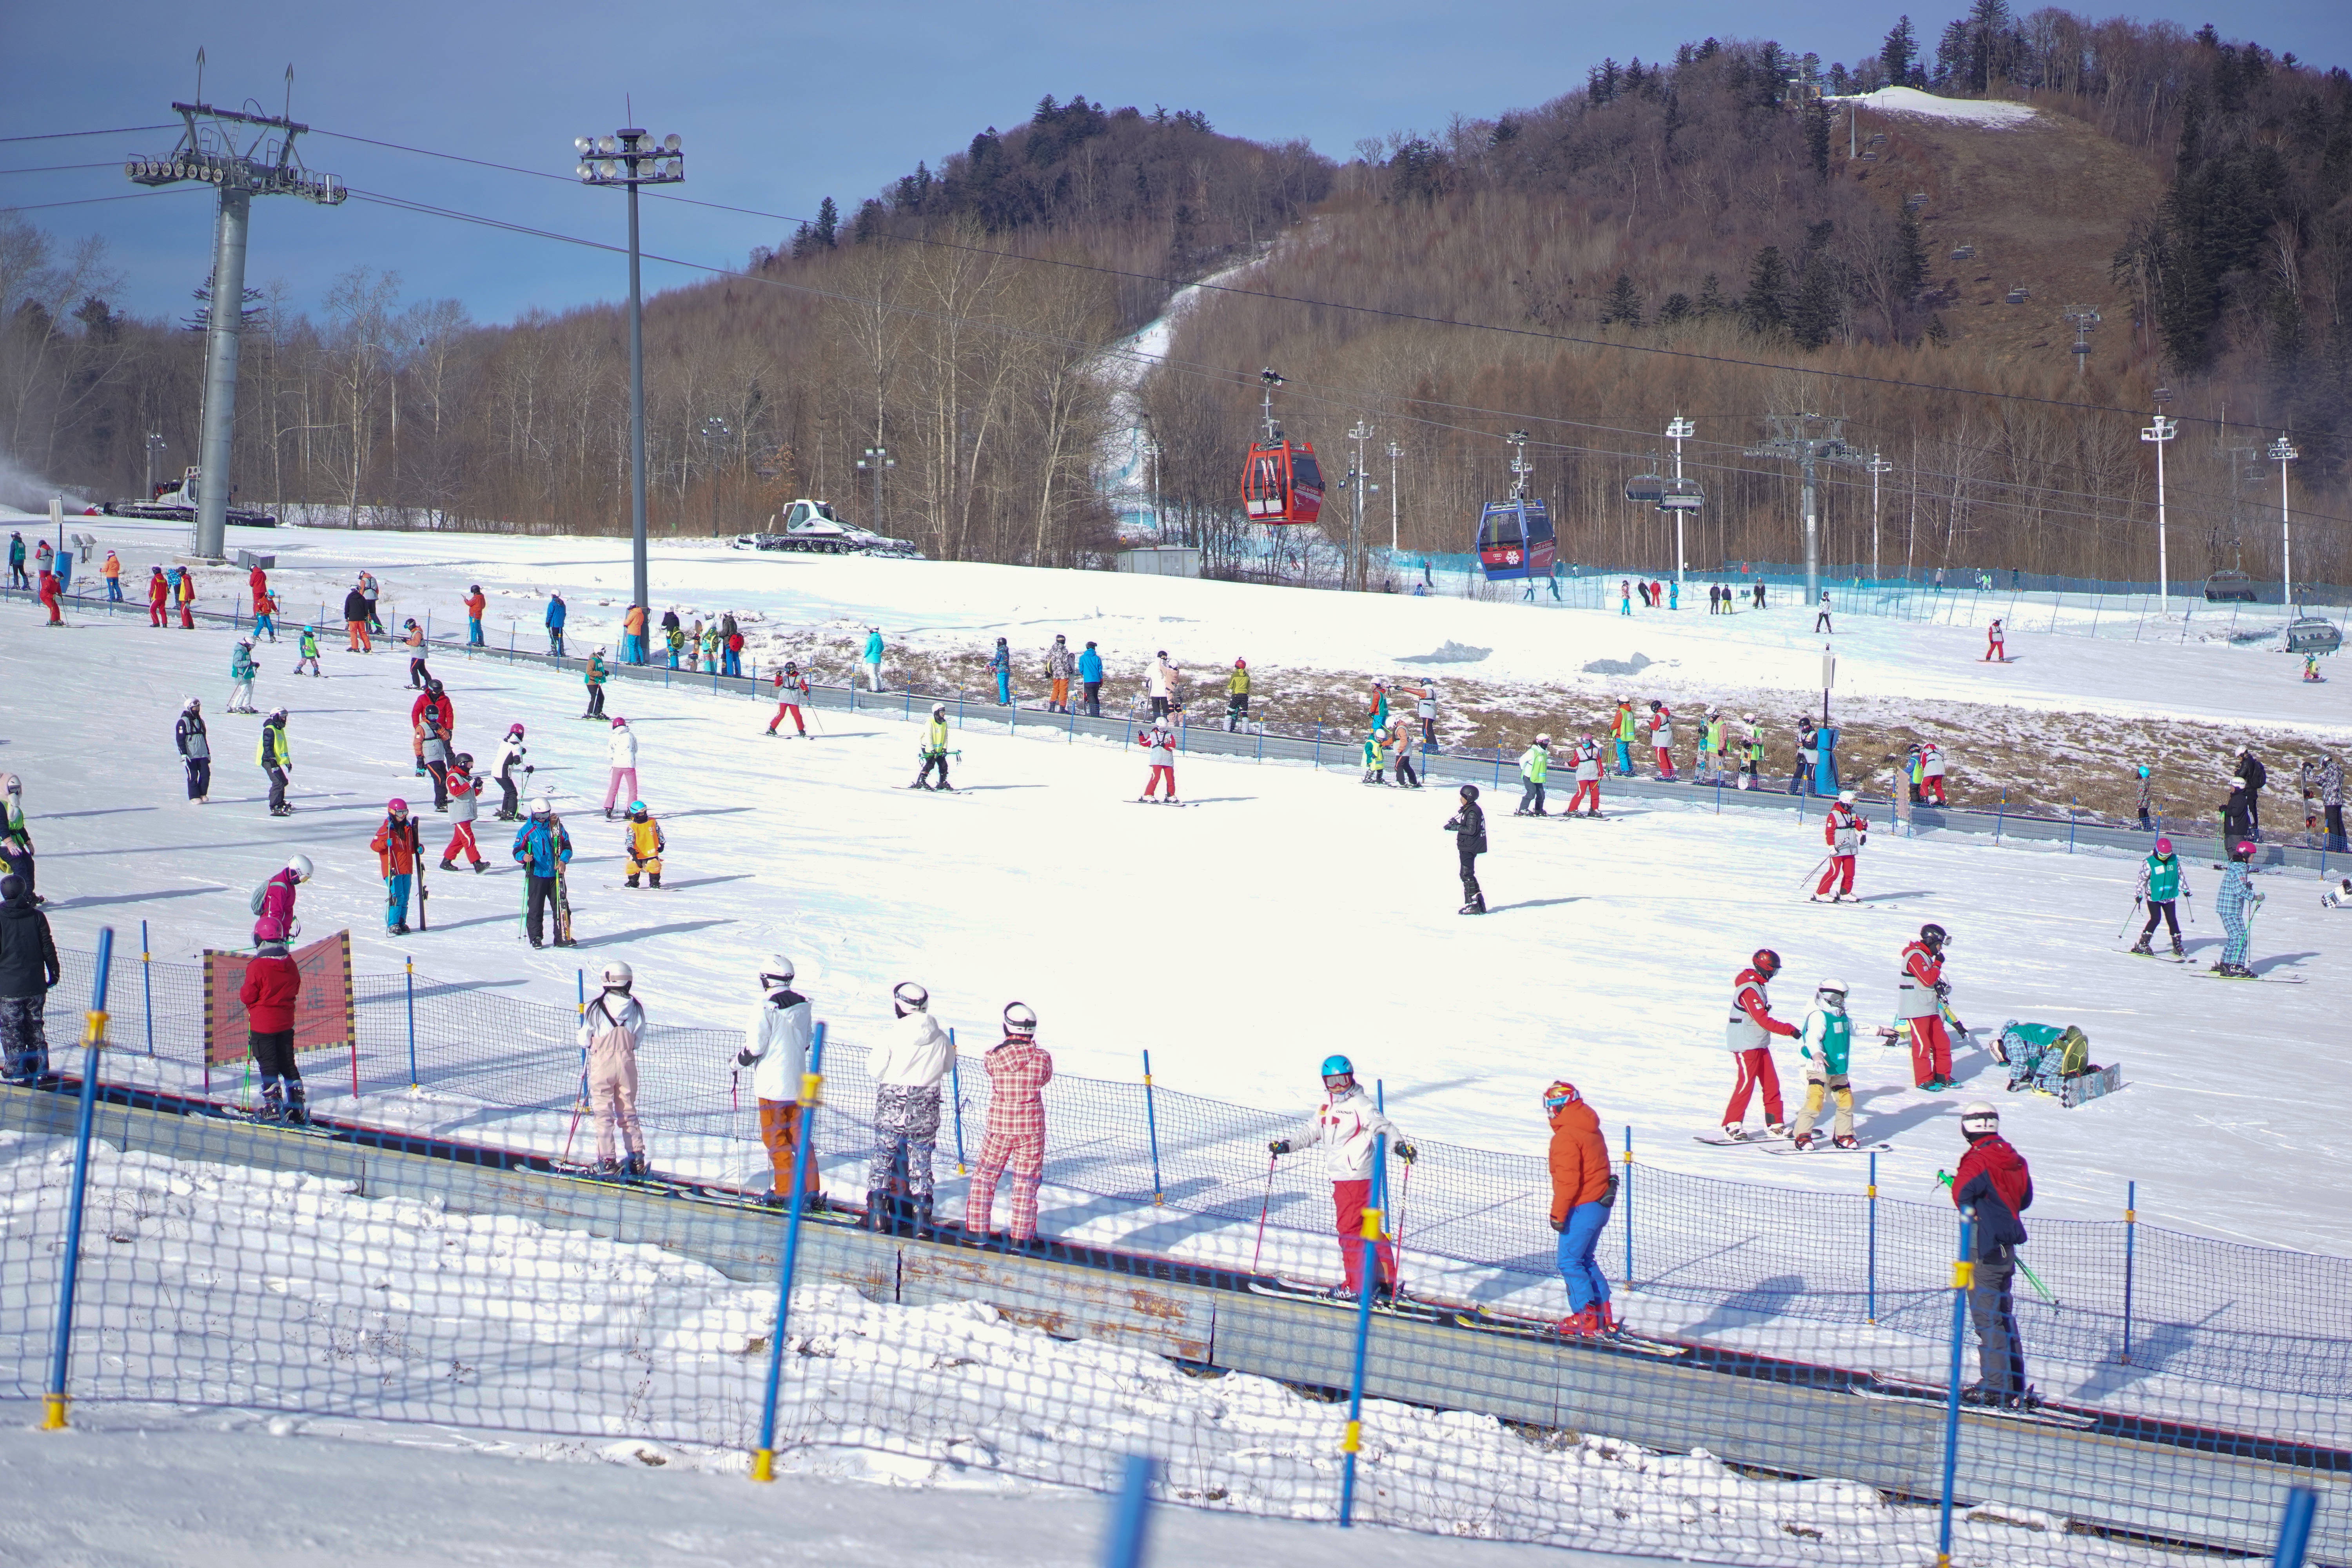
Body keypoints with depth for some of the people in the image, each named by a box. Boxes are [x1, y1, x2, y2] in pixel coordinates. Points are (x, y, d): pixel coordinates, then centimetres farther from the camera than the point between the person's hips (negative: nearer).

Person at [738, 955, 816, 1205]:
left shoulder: (765, 1007, -18)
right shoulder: (803, 1004, 3)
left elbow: (755, 1046, -17)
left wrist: (738, 1061, 2)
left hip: (772, 1085, -6)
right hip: (799, 1082, 6)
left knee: (775, 1138, 2)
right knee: (800, 1136, 13)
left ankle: (784, 1192, 3)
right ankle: (811, 1189, 13)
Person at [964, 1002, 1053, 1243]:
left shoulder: (992, 1056, -11)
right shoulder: (1042, 1057, -11)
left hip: (999, 1126, 0)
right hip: (1032, 1128, 0)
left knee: (984, 1177, 15)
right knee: (1026, 1181, 9)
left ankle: (978, 1229, 17)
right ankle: (1021, 1236, 11)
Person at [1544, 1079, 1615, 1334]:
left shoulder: (1566, 1136, -17)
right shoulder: (1592, 1130, 13)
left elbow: (1568, 1179, -21)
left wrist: (1558, 1213, -16)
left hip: (1582, 1208, -9)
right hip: (1601, 1205, 9)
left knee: (1570, 1262, -1)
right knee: (1585, 1260, 17)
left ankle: (1586, 1317, -2)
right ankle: (1604, 1315, 17)